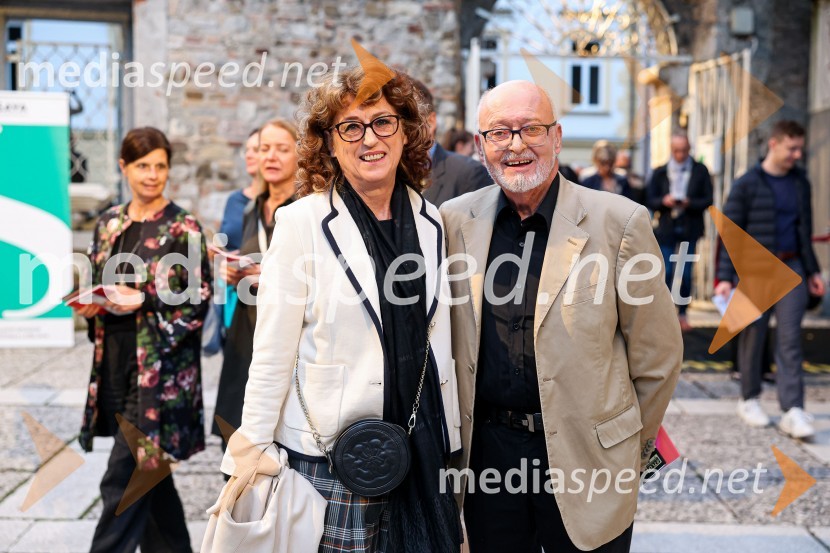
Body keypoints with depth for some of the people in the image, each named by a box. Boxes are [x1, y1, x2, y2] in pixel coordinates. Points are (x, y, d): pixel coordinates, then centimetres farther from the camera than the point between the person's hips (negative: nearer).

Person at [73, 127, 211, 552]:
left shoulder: (183, 228, -8)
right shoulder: (109, 223, 10)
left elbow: (199, 300, -9)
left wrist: (142, 302, -18)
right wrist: (89, 305, -3)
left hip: (159, 370, -6)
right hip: (117, 363, 6)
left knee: (123, 480, -6)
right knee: (149, 472, 15)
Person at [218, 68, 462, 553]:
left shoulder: (430, 222, 7)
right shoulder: (303, 222, -7)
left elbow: (438, 343, 12)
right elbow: (273, 356, -7)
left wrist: (451, 445, 13)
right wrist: (252, 457, -8)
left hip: (422, 449, 4)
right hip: (330, 454, -4)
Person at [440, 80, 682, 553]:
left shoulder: (619, 222, -8)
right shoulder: (454, 221, 1)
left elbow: (658, 355, -1)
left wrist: (631, 451, 5)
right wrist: (456, 435, 13)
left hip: (585, 459, -2)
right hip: (487, 452, 3)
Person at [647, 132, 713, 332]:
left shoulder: (700, 171, 2)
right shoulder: (660, 172, 5)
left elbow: (707, 200, -2)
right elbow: (650, 201, 2)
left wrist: (690, 203, -18)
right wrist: (663, 201, -18)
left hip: (689, 229, 0)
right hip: (666, 228, 0)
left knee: (685, 274, 4)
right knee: (666, 272, -1)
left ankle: (682, 313, 15)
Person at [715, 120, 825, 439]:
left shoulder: (800, 183, 10)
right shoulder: (747, 185, -5)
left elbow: (805, 229, 19)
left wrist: (812, 270, 18)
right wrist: (724, 277, -11)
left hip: (790, 269, 3)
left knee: (790, 338, -3)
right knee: (752, 337, 8)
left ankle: (793, 410, -5)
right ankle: (749, 400, 24)